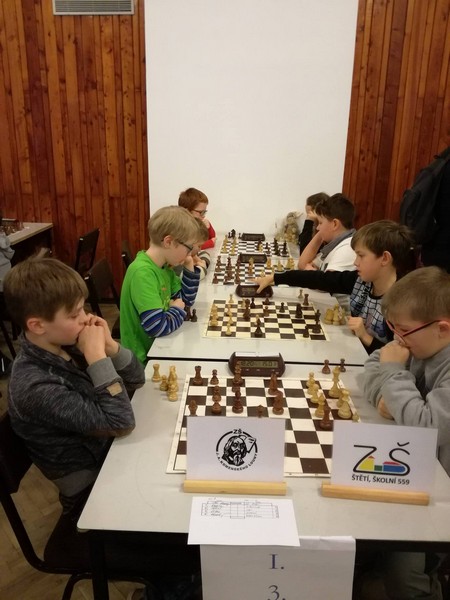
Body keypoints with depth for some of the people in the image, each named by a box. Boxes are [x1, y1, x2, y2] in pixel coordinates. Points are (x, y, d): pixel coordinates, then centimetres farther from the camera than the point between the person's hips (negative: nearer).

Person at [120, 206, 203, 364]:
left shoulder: (164, 266, 1)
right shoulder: (143, 272, -26)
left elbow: (186, 300, 12)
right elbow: (157, 327, -31)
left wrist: (189, 268, -1)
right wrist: (177, 310, -12)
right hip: (144, 358, -8)